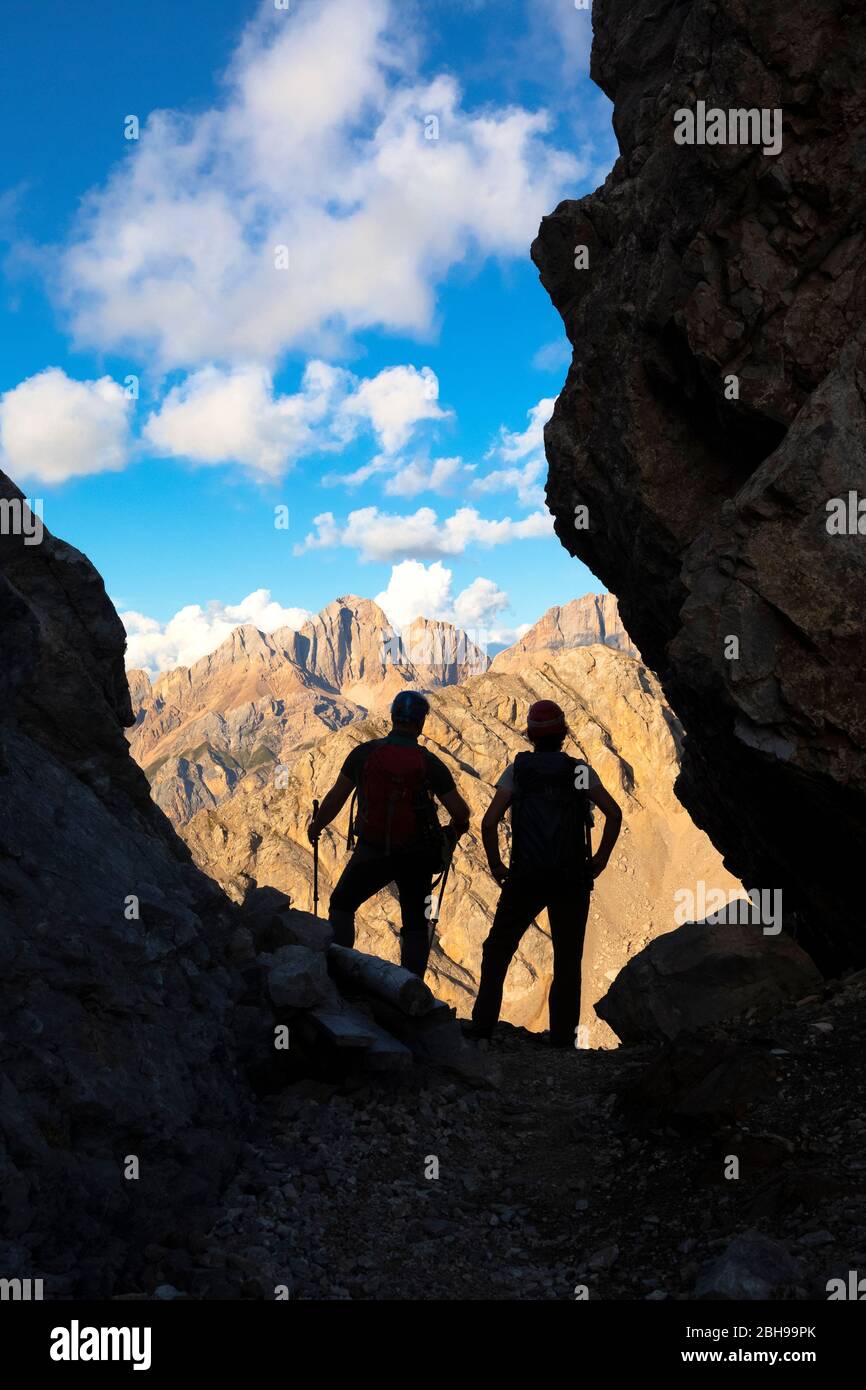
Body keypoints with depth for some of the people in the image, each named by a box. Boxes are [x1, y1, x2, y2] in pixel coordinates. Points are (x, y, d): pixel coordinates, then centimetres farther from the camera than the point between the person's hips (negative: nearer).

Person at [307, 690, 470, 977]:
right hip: (416, 856, 0)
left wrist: (316, 826, 16)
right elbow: (460, 812, -8)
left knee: (341, 906, 21)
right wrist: (457, 826, 16)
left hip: (371, 852, 0)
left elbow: (336, 798, -2)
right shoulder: (430, 763, -9)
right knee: (415, 925, 14)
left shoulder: (364, 753, -8)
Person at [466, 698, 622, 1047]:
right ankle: (563, 1034, 11)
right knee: (568, 960, 12)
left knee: (497, 951, 15)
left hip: (525, 879, -1)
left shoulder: (517, 769, 1)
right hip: (572, 881, 1)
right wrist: (600, 860, 2)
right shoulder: (580, 771, 4)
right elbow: (614, 814, -8)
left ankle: (483, 1022, 12)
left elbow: (489, 822, -9)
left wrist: (495, 865, 3)